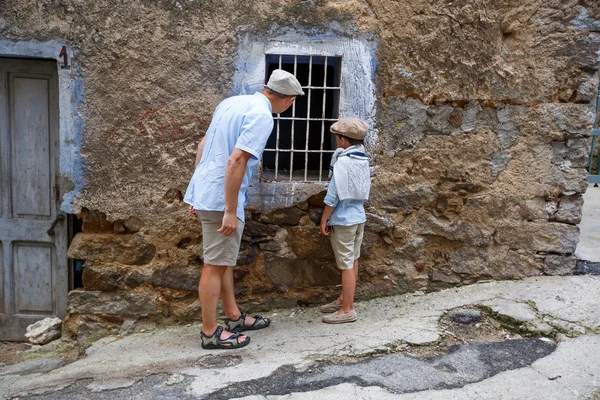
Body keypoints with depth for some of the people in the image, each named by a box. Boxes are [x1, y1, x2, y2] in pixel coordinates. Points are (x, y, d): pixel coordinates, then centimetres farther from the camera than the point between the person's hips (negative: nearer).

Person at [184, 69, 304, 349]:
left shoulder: (233, 102, 12)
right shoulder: (262, 116, -15)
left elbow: (203, 145, 15)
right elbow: (236, 161, -25)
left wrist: (199, 192, 19)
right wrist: (231, 211, -21)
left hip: (205, 191, 9)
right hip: (222, 198, -9)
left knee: (225, 260, 18)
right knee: (216, 265, 1)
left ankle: (234, 317, 31)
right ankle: (210, 333, 14)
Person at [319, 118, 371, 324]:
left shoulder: (342, 162, -19)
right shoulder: (364, 161, 5)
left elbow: (333, 196, -18)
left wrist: (324, 220, -9)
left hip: (343, 220, -8)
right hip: (359, 217, 8)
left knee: (347, 264, -2)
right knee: (352, 260, 15)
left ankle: (348, 309, 6)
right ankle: (344, 299, 29)